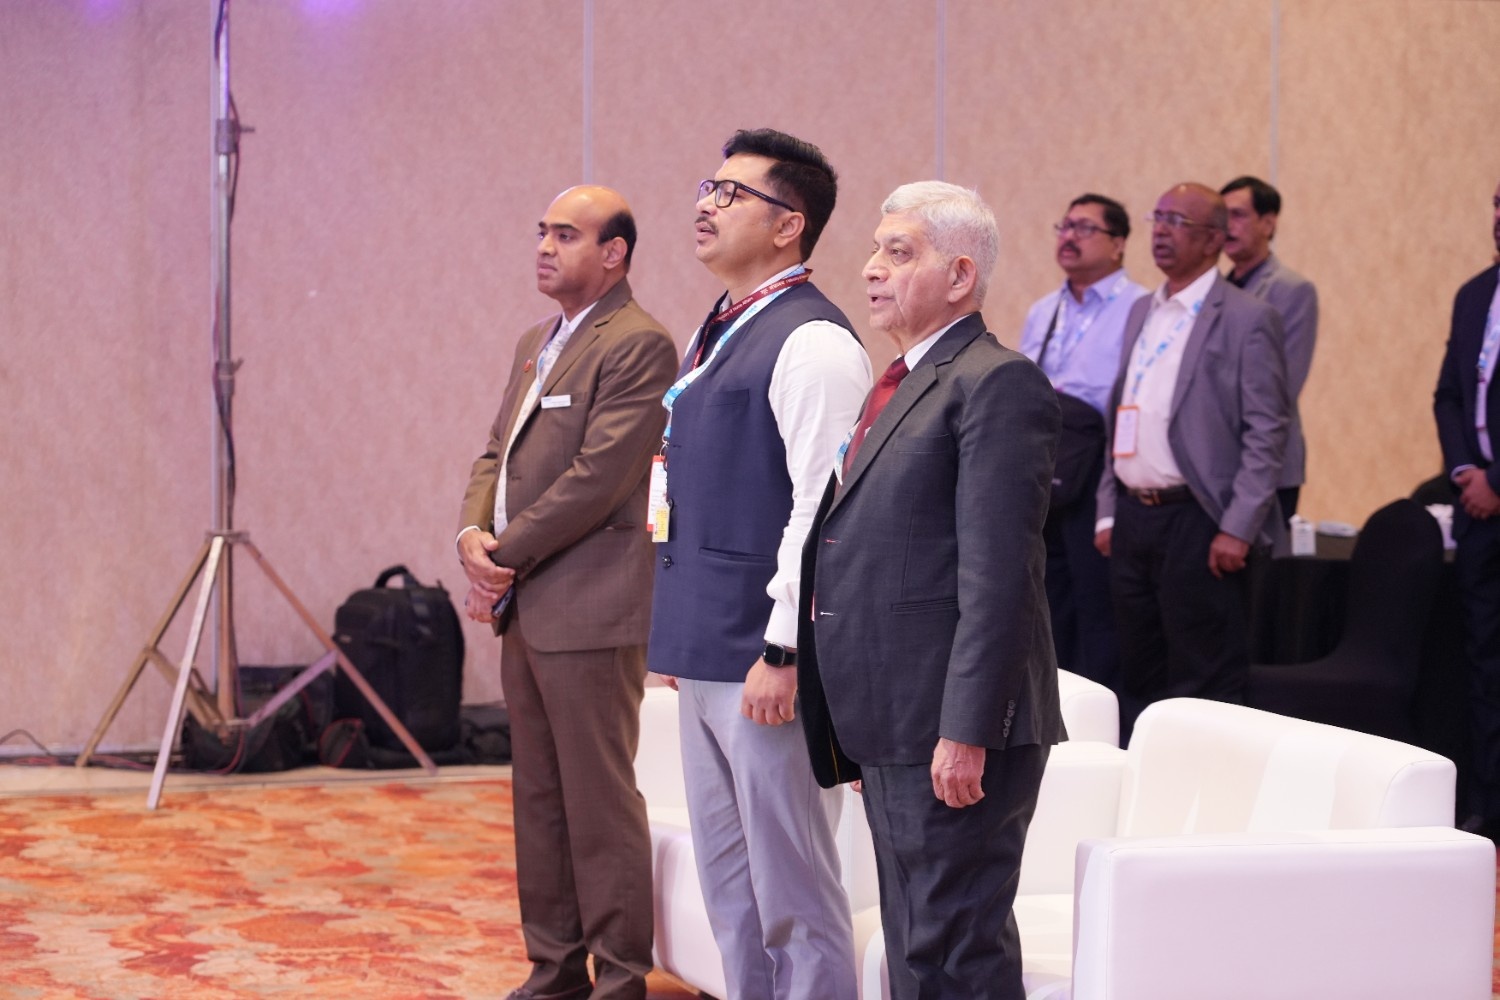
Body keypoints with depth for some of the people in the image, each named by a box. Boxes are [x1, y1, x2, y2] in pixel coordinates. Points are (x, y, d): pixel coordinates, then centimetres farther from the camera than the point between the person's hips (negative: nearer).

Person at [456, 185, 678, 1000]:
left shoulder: (638, 344, -12)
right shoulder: (535, 343, 18)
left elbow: (598, 476, -18)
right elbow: (497, 454, 18)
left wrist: (506, 555, -13)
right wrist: (473, 535, -2)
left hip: (590, 610, -9)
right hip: (523, 608, 9)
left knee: (599, 802, -4)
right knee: (538, 800, 13)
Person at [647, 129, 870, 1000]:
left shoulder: (813, 345, -14)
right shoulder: (718, 333, 16)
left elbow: (821, 512, -20)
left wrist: (782, 652, -22)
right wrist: (680, 629, 18)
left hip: (765, 665, -10)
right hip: (706, 656, 10)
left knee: (793, 891, -2)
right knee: (728, 883, 16)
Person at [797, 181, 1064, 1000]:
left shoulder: (995, 384, -11)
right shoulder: (901, 385, 19)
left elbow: (998, 578, -18)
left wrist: (965, 732, -23)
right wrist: (865, 734, 18)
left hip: (950, 732, -10)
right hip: (892, 731, 10)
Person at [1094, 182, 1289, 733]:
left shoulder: (1246, 319, -7)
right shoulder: (1141, 313, 16)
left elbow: (1267, 433, -11)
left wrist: (1237, 528, -16)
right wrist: (1108, 512, 13)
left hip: (1195, 521, -7)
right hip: (1133, 517, 7)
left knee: (1203, 684, -3)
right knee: (1138, 681, 12)